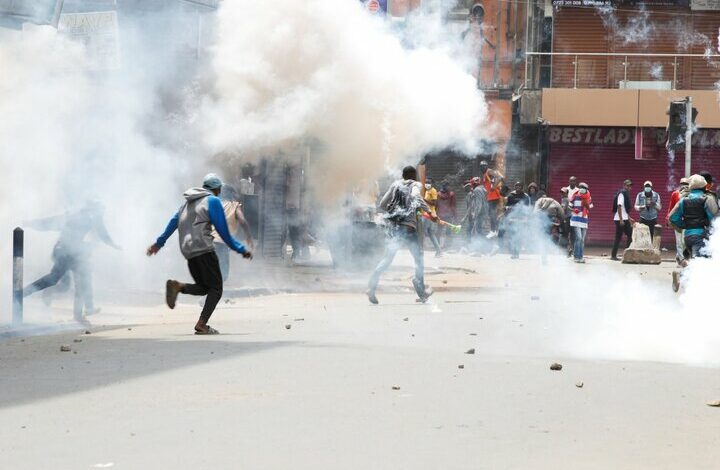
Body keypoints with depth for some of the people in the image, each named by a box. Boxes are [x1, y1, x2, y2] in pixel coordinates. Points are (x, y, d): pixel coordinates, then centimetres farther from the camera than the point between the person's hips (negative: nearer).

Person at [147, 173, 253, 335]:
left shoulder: (188, 202, 21)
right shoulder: (213, 201, 0)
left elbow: (173, 223, 23)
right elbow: (223, 232, -4)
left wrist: (159, 243, 31)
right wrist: (241, 250, 2)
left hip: (187, 251, 7)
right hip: (204, 249, -7)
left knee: (204, 287, 16)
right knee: (216, 288, -3)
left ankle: (177, 286, -10)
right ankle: (202, 324, -17)